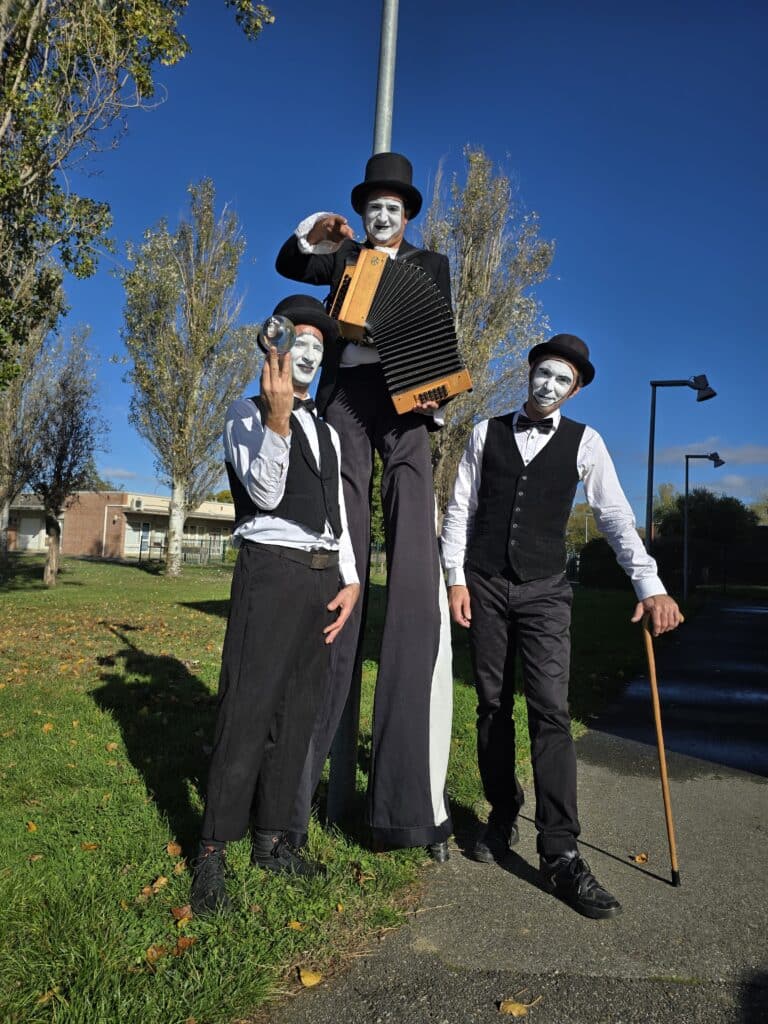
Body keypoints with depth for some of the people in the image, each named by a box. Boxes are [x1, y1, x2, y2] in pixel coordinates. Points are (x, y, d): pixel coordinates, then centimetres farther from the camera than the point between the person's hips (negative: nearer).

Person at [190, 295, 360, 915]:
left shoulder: (326, 431, 21)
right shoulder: (248, 413, 3)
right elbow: (266, 493, -11)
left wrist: (351, 581, 7)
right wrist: (278, 418, -24)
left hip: (322, 577, 6)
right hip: (271, 568, -6)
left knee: (298, 712, 8)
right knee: (249, 709, -8)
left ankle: (271, 839, 19)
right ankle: (213, 853, 3)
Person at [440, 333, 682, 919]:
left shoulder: (584, 442, 2)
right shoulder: (488, 433, 5)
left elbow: (615, 515, -5)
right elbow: (461, 509, 4)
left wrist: (650, 584, -16)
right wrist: (455, 577, -3)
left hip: (545, 591, -1)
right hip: (485, 585, 2)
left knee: (551, 711, -9)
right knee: (493, 707, 8)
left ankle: (561, 855, -4)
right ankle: (503, 816, 25)